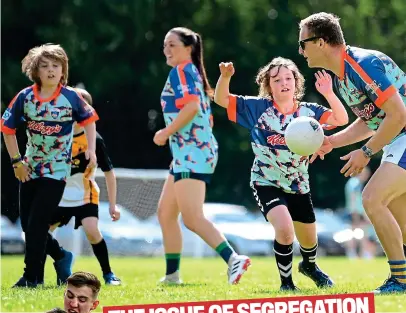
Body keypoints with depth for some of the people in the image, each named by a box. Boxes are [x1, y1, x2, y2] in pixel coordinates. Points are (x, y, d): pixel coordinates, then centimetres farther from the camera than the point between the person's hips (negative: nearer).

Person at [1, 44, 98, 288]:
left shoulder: (71, 97, -9)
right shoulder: (25, 97, -5)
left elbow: (89, 119, 7)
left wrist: (91, 150, -4)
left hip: (57, 171, -4)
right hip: (30, 169, 4)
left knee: (37, 225, -12)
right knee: (28, 225, 7)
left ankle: (32, 276, -4)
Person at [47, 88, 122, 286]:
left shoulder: (93, 139, -13)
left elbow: (109, 171, -6)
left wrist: (113, 204, -7)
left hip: (85, 196, -4)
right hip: (60, 197, 4)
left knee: (91, 230, -25)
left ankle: (108, 274, -8)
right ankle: (61, 258, 24)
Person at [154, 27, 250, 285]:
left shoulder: (181, 71, -8)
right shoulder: (193, 73, 20)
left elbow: (192, 106, -24)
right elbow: (204, 115, 24)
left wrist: (165, 133, -16)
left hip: (191, 154, -10)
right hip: (188, 154, 10)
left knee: (192, 218, -17)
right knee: (166, 213, 15)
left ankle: (234, 259, -26)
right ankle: (172, 274, 20)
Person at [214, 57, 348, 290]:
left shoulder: (308, 111, -6)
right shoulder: (258, 107, -9)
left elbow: (342, 119, -15)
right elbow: (221, 100, -9)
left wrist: (328, 93, -28)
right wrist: (225, 77, -28)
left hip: (298, 185, 4)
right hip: (266, 183, -3)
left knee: (308, 239, 19)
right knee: (285, 228, -28)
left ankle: (310, 265, 56)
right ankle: (286, 282, -7)